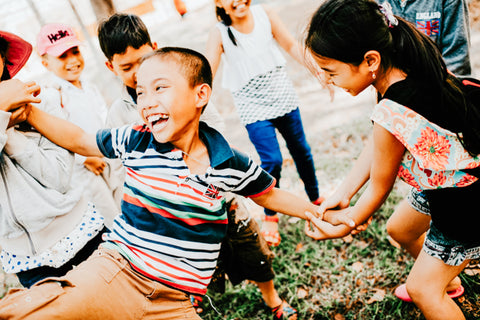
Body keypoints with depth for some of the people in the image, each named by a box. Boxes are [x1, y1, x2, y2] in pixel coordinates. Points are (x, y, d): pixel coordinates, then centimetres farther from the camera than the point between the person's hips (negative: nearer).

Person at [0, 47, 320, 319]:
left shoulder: (231, 164, -3)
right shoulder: (135, 142, -2)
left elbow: (268, 194, 13)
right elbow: (78, 140, 12)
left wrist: (317, 212, 8)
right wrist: (27, 110, 4)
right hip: (115, 272, -3)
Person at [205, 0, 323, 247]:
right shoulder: (219, 33, -14)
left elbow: (291, 45, 4)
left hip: (283, 95, 4)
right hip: (253, 107, -3)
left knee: (301, 150, 15)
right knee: (272, 161, -9)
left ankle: (315, 199, 40)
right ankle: (270, 217, 16)